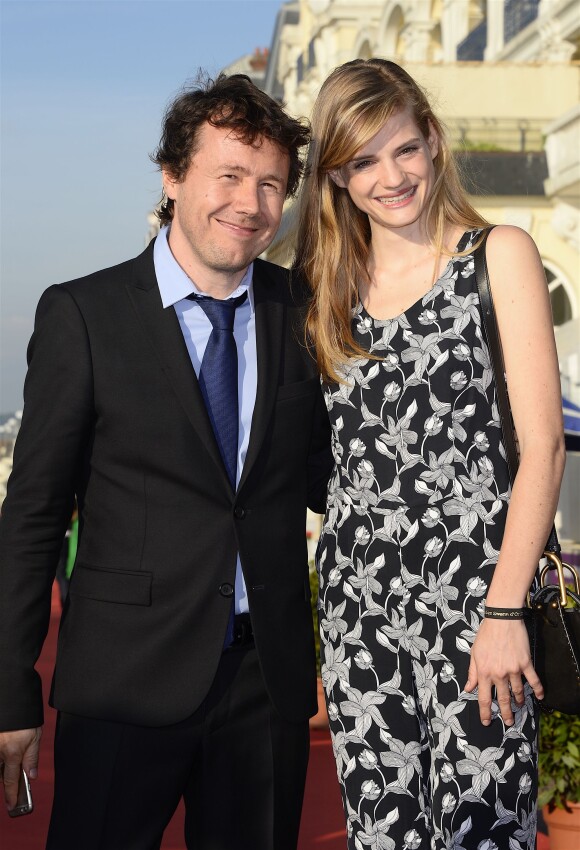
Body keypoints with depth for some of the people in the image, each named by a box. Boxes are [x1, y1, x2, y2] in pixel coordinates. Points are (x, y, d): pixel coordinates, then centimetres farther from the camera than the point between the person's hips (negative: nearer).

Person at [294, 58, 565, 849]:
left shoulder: (499, 255, 0)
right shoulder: (328, 284, 14)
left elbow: (543, 443, -7)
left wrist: (506, 611, -13)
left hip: (475, 586, -4)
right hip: (358, 597, 4)